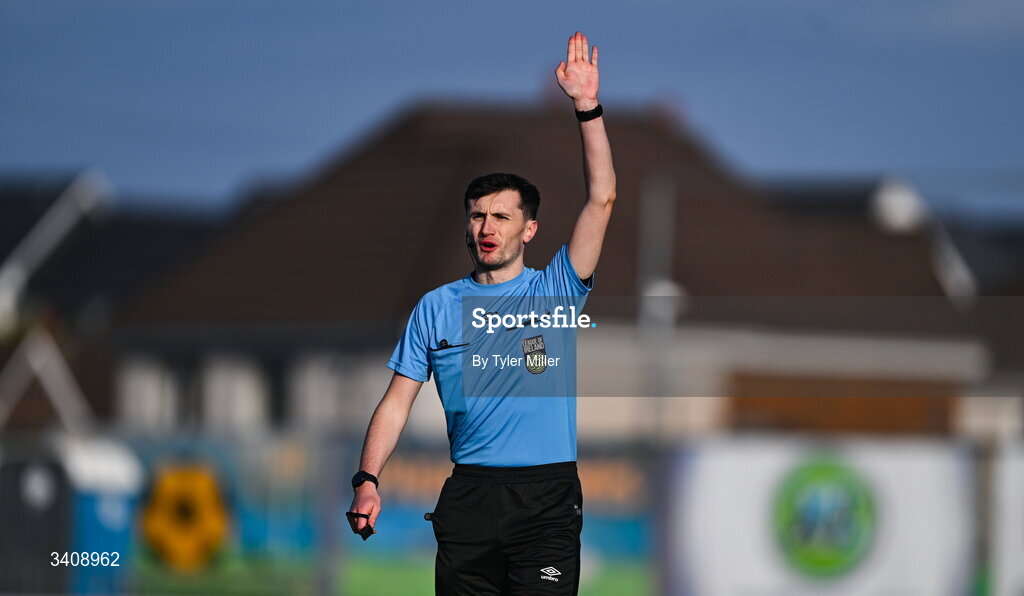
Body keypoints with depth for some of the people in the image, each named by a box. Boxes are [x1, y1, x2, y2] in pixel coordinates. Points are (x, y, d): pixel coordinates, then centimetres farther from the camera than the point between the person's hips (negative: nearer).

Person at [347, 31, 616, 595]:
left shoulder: (554, 290, 7)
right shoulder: (437, 307, 11)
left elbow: (601, 198, -3)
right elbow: (397, 401, 9)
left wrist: (587, 107, -10)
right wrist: (367, 481, -4)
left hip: (548, 498, -2)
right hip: (468, 500, 2)